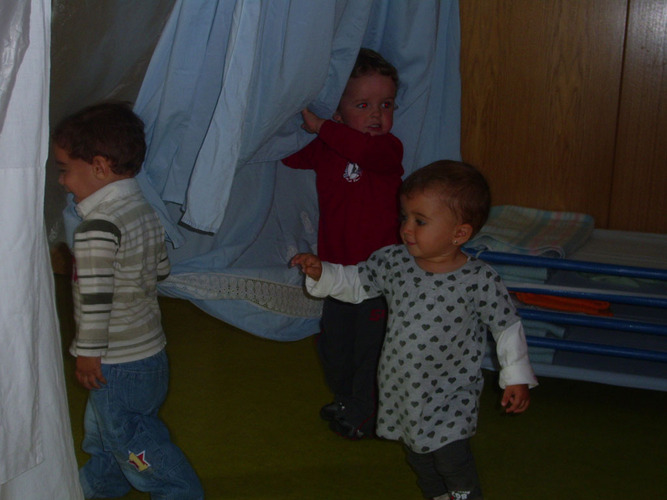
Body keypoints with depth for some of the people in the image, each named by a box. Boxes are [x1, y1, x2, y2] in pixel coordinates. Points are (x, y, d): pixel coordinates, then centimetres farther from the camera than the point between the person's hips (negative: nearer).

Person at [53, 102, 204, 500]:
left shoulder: (98, 226, -25)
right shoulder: (146, 210, 3)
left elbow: (95, 296, -26)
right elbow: (161, 268, 13)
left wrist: (88, 353, -16)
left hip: (118, 362, -10)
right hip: (150, 345, 10)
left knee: (130, 438, 7)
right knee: (105, 426, 28)